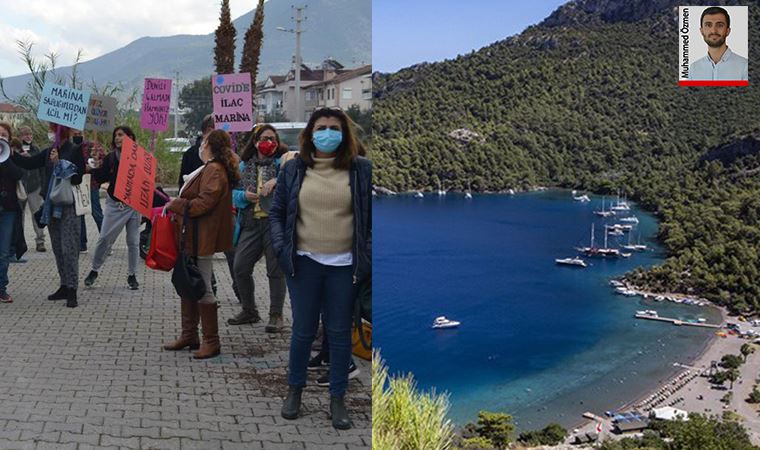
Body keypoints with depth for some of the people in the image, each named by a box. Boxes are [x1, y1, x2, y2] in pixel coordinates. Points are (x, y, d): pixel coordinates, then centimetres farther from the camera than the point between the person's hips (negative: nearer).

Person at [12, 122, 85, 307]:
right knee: (58, 249, 11)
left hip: (69, 206, -7)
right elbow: (29, 163, 9)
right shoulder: (49, 152, 12)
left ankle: (72, 290, -6)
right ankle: (65, 286, 19)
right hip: (52, 206, 7)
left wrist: (59, 164, -15)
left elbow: (78, 177, -15)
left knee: (69, 249, -8)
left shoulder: (75, 151, -8)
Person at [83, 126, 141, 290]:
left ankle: (132, 275, 18)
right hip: (115, 204, 1)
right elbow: (101, 178, 1)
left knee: (133, 241, 5)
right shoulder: (110, 158, 5)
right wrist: (95, 168, -16)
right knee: (105, 238, -1)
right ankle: (94, 270, 16)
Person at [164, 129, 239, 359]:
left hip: (201, 239, -11)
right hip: (191, 236, 11)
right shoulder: (208, 169, 18)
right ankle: (189, 335, 25)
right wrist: (178, 203, 11)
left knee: (202, 288, -5)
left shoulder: (214, 170, -15)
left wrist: (176, 204, -14)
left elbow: (204, 203, -23)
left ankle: (211, 341, 3)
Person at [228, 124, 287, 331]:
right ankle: (249, 311, 24)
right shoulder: (244, 166, 14)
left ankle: (276, 315, 11)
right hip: (250, 223, 4)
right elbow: (234, 193, 13)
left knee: (276, 270, 0)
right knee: (240, 268, 6)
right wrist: (244, 195, -8)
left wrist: (276, 181, -27)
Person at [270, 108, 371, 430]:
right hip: (304, 263, 1)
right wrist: (281, 248, -2)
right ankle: (295, 390, 29)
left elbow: (374, 216, 3)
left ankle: (337, 399, 21)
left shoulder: (361, 169, 0)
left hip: (344, 265, 0)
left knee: (340, 333, 8)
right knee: (303, 330, 9)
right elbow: (277, 212, 9)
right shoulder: (293, 169, 3)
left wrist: (367, 254, -6)